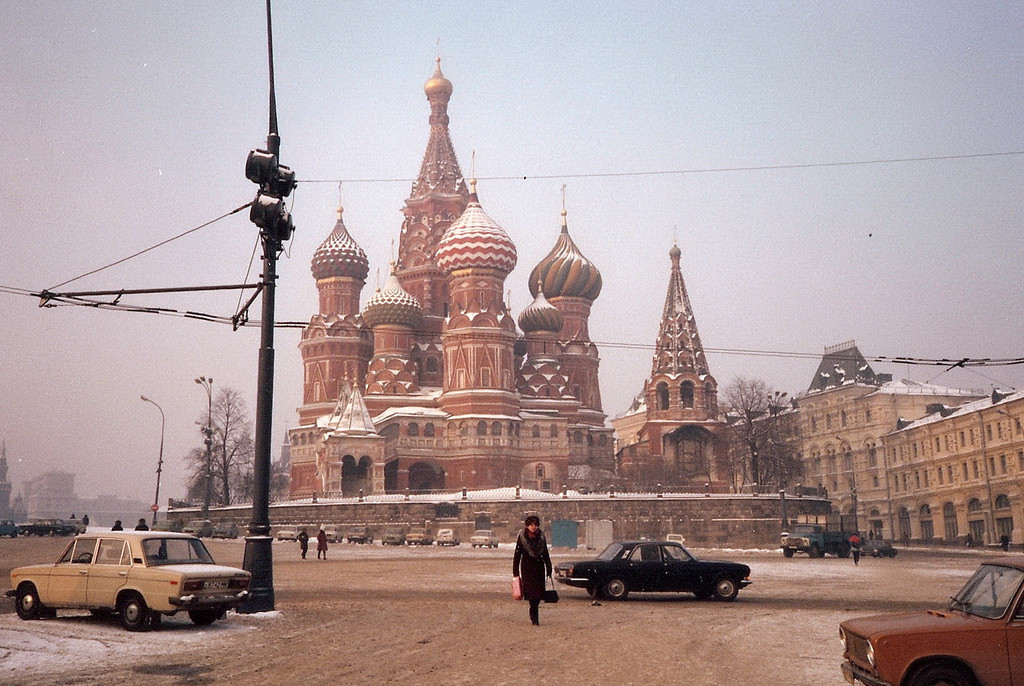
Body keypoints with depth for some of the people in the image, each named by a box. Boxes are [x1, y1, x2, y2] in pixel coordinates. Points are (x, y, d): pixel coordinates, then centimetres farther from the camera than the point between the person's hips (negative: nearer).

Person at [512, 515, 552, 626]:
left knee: (539, 593, 4)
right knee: (532, 592, -9)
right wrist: (515, 572, -6)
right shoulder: (522, 537, -5)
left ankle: (533, 614, 25)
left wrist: (548, 568, 12)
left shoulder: (541, 537, 6)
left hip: (539, 566, 4)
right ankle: (535, 618, -6)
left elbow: (545, 554, 15)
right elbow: (517, 555, -3)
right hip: (527, 567, -4)